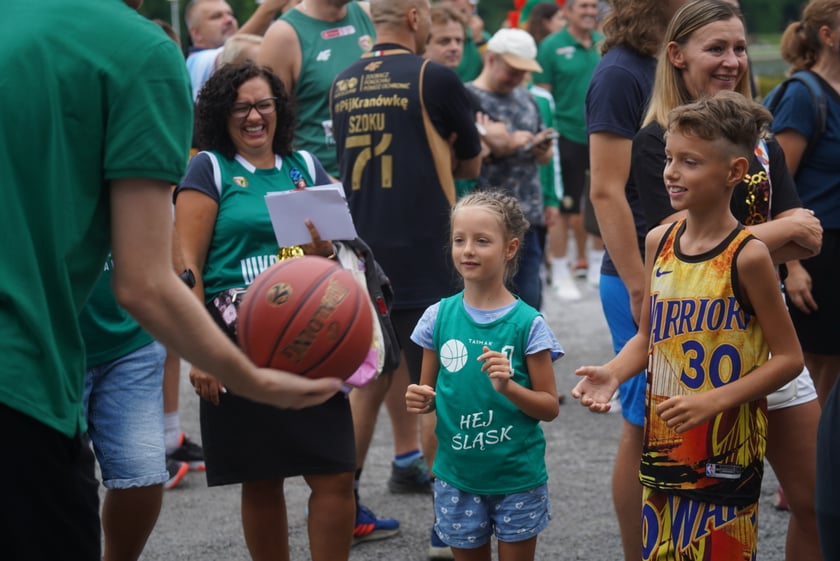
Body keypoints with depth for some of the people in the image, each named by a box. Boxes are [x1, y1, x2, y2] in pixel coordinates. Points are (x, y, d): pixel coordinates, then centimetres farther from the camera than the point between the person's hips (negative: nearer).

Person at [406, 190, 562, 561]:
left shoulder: (527, 324, -9)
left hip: (517, 478, -2)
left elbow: (550, 407, -5)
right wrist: (419, 400, -12)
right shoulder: (440, 317, 0)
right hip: (458, 477, 3)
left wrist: (508, 386, -22)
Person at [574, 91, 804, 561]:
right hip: (664, 440, 6)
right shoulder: (659, 241, 4)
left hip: (727, 448, -6)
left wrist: (714, 401, -19)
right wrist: (612, 373, -6)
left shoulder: (747, 255, -14)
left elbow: (788, 357, -11)